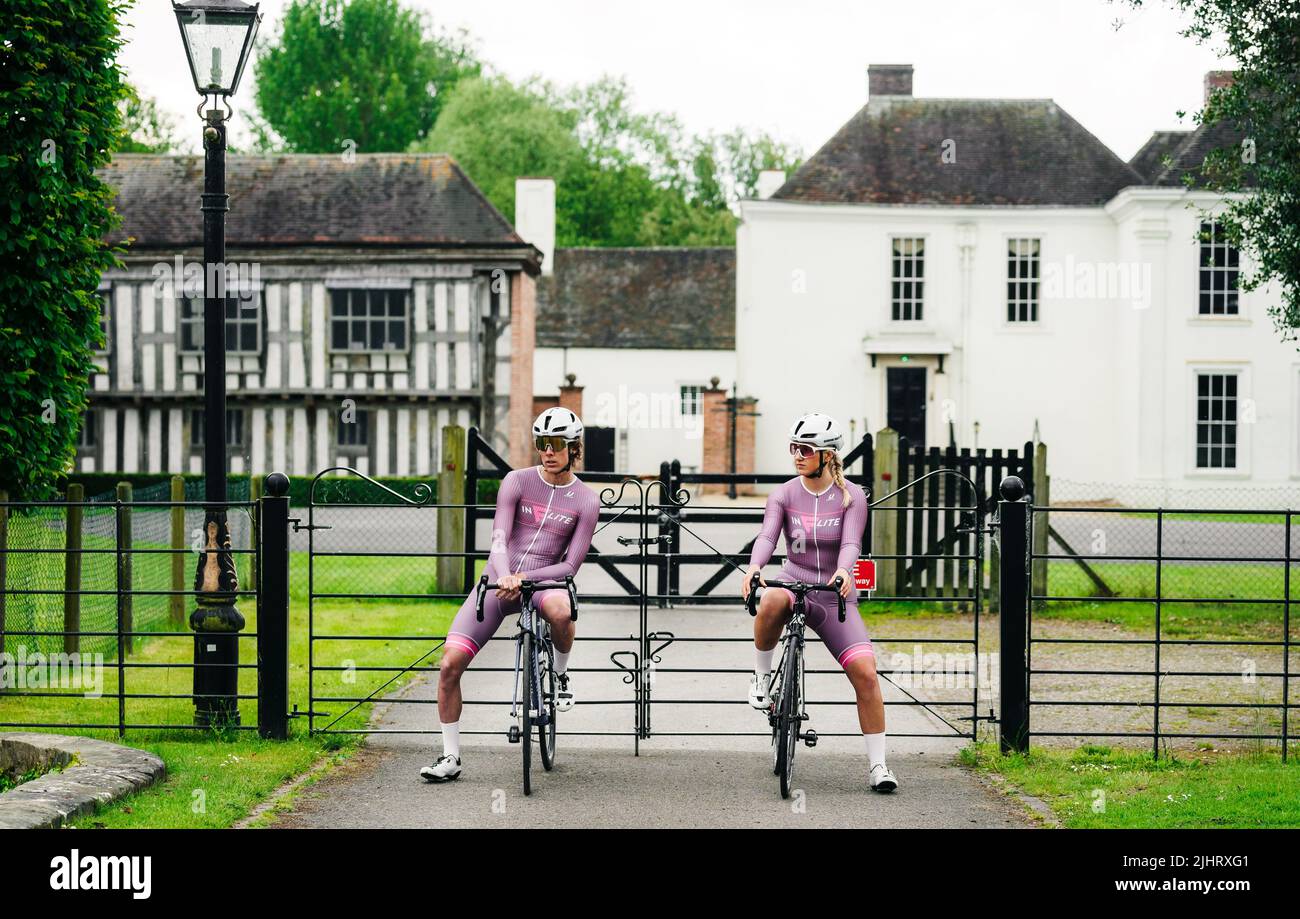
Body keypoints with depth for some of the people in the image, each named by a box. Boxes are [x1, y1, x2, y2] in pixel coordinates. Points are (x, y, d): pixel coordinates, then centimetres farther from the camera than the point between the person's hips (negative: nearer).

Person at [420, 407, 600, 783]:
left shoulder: (585, 501, -1)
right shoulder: (517, 482, -1)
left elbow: (571, 565, -5)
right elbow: (498, 540, -11)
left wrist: (524, 577, -20)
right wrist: (504, 577, -32)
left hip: (542, 581, -1)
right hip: (498, 581, 1)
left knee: (560, 610, -40)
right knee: (450, 664, -13)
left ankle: (561, 674, -7)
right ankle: (450, 758, 3)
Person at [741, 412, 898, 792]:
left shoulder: (851, 497, -2)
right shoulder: (784, 494, 2)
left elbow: (851, 542, -17)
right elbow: (767, 536, -14)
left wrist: (843, 571, -39)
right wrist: (754, 566, -36)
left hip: (835, 596, 0)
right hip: (794, 582, 0)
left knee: (866, 674, -14)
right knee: (771, 602, -40)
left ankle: (877, 765, -2)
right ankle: (761, 677, -14)